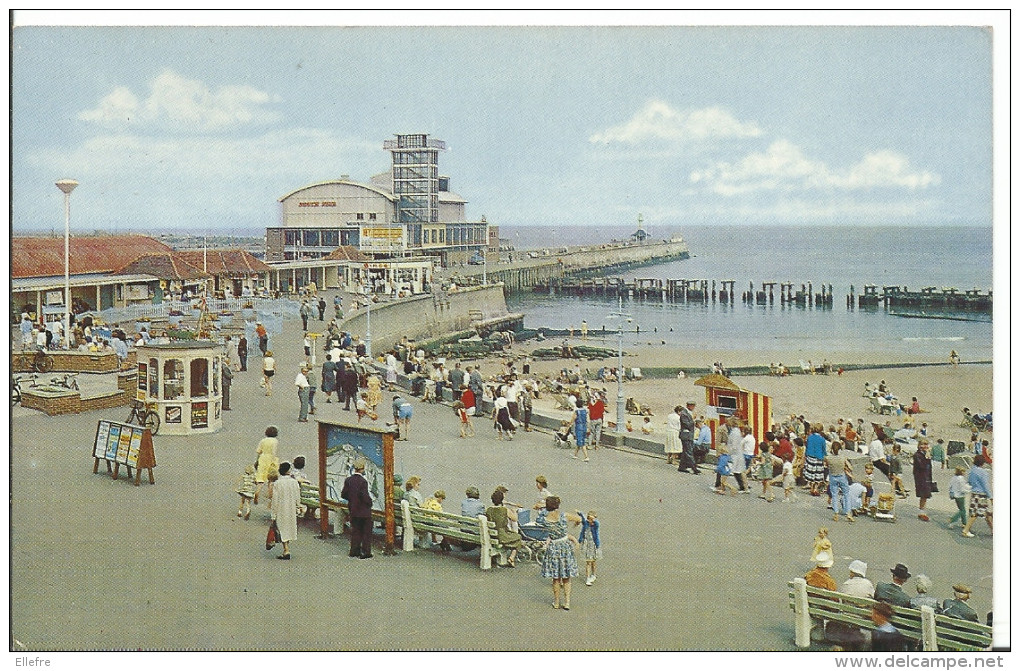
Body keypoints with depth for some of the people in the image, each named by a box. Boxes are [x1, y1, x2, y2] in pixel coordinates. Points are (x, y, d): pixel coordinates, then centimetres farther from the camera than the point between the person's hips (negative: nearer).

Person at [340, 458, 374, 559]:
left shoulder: (348, 480, -2)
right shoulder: (363, 481, -21)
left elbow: (343, 494, 3)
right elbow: (365, 496, -24)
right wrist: (370, 502, -5)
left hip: (353, 510, 6)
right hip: (364, 511, -6)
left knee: (355, 531, 17)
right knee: (366, 532, 6)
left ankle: (354, 551, 20)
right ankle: (365, 552, 7)